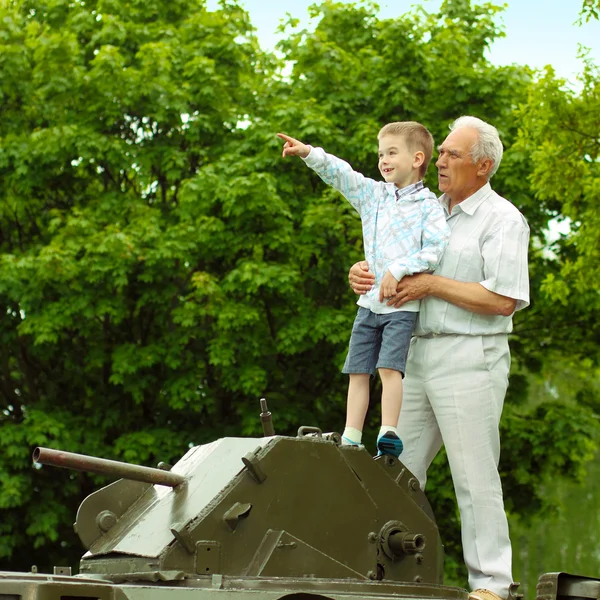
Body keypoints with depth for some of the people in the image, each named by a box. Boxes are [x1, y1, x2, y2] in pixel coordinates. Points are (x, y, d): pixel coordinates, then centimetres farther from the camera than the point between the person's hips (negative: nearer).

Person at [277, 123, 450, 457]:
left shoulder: (428, 205, -3)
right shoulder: (373, 194, 14)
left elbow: (435, 248, -13)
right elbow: (341, 174, 6)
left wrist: (398, 271, -21)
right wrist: (309, 153, -9)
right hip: (369, 302, 6)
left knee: (389, 366, -17)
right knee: (358, 370, 3)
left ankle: (389, 435, -16)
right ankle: (351, 439, 5)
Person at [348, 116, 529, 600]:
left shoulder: (503, 220, -5)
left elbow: (504, 300, -15)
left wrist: (432, 284, -15)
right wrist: (363, 272, -1)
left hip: (470, 359, -7)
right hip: (418, 355, 8)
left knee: (475, 477, -6)